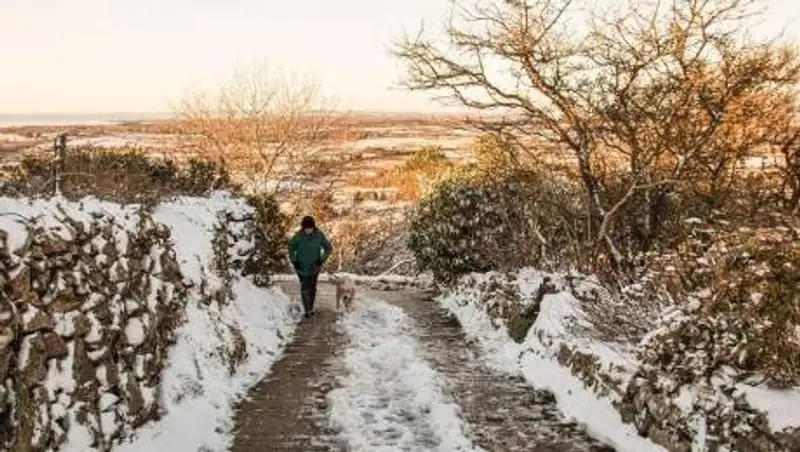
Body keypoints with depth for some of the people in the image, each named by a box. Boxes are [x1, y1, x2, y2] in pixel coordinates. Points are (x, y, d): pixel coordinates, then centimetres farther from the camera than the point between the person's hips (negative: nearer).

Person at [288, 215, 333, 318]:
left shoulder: (319, 235, -15)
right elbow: (291, 249, 0)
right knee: (305, 288, -4)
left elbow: (329, 248, -2)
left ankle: (311, 308, 30)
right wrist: (294, 261, -8)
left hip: (315, 266, 2)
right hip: (302, 267, -2)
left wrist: (322, 260, -9)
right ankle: (307, 309, 7)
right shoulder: (298, 236, -17)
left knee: (312, 288, 14)